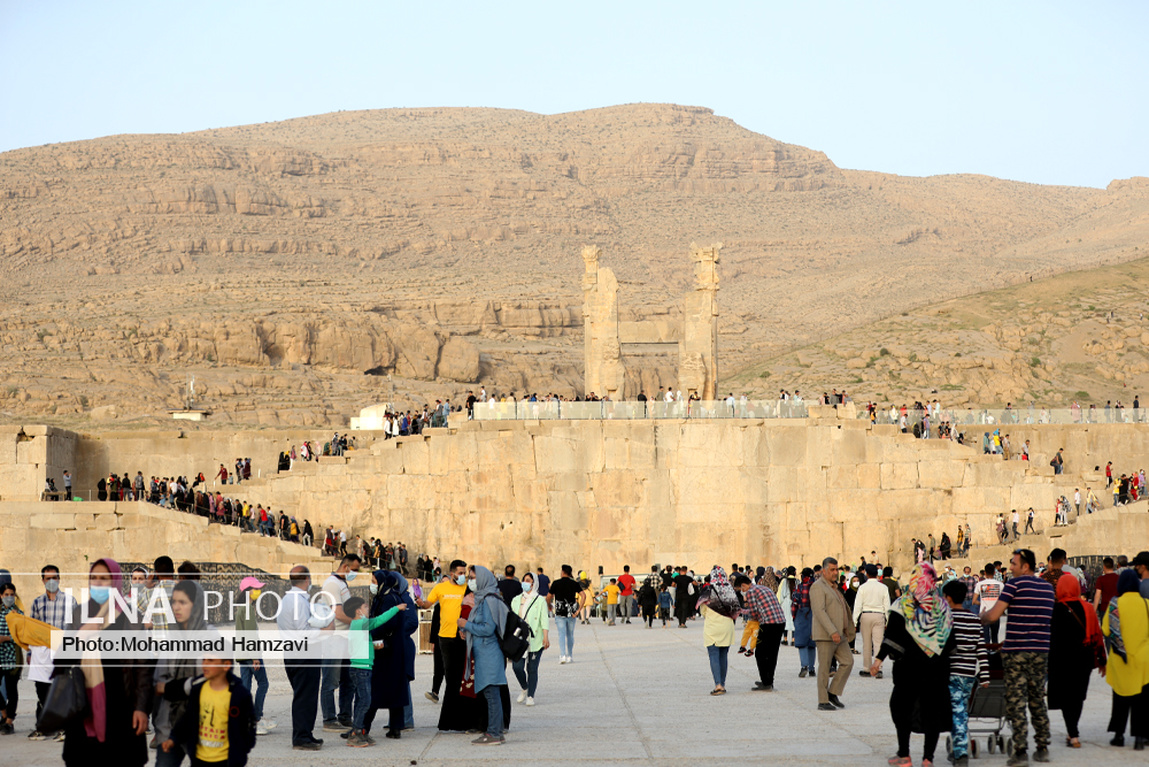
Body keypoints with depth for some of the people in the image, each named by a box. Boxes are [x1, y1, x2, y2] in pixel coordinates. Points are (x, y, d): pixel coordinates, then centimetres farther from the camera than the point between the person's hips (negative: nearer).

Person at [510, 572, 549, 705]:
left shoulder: (540, 600, 1)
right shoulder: (516, 600, 15)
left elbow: (544, 620, -4)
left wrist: (546, 637, -13)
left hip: (535, 639, -3)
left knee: (532, 669, -2)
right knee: (517, 666, -7)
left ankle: (531, 696, 9)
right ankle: (524, 689, 19)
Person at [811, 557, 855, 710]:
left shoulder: (834, 587, 19)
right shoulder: (818, 587, -11)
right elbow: (819, 611, -21)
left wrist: (844, 631, 23)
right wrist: (832, 632, -27)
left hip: (839, 634, 9)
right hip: (825, 635, -8)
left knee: (848, 661, 0)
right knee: (824, 667, -4)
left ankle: (833, 693, 8)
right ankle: (822, 702, 1)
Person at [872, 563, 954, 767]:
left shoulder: (904, 605, -7)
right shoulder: (942, 606, 2)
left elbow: (892, 635, -12)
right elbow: (950, 639, 7)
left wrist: (879, 660, -11)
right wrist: (945, 659, 18)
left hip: (909, 665, -2)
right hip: (937, 667, 2)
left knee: (901, 705, 10)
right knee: (933, 708, 8)